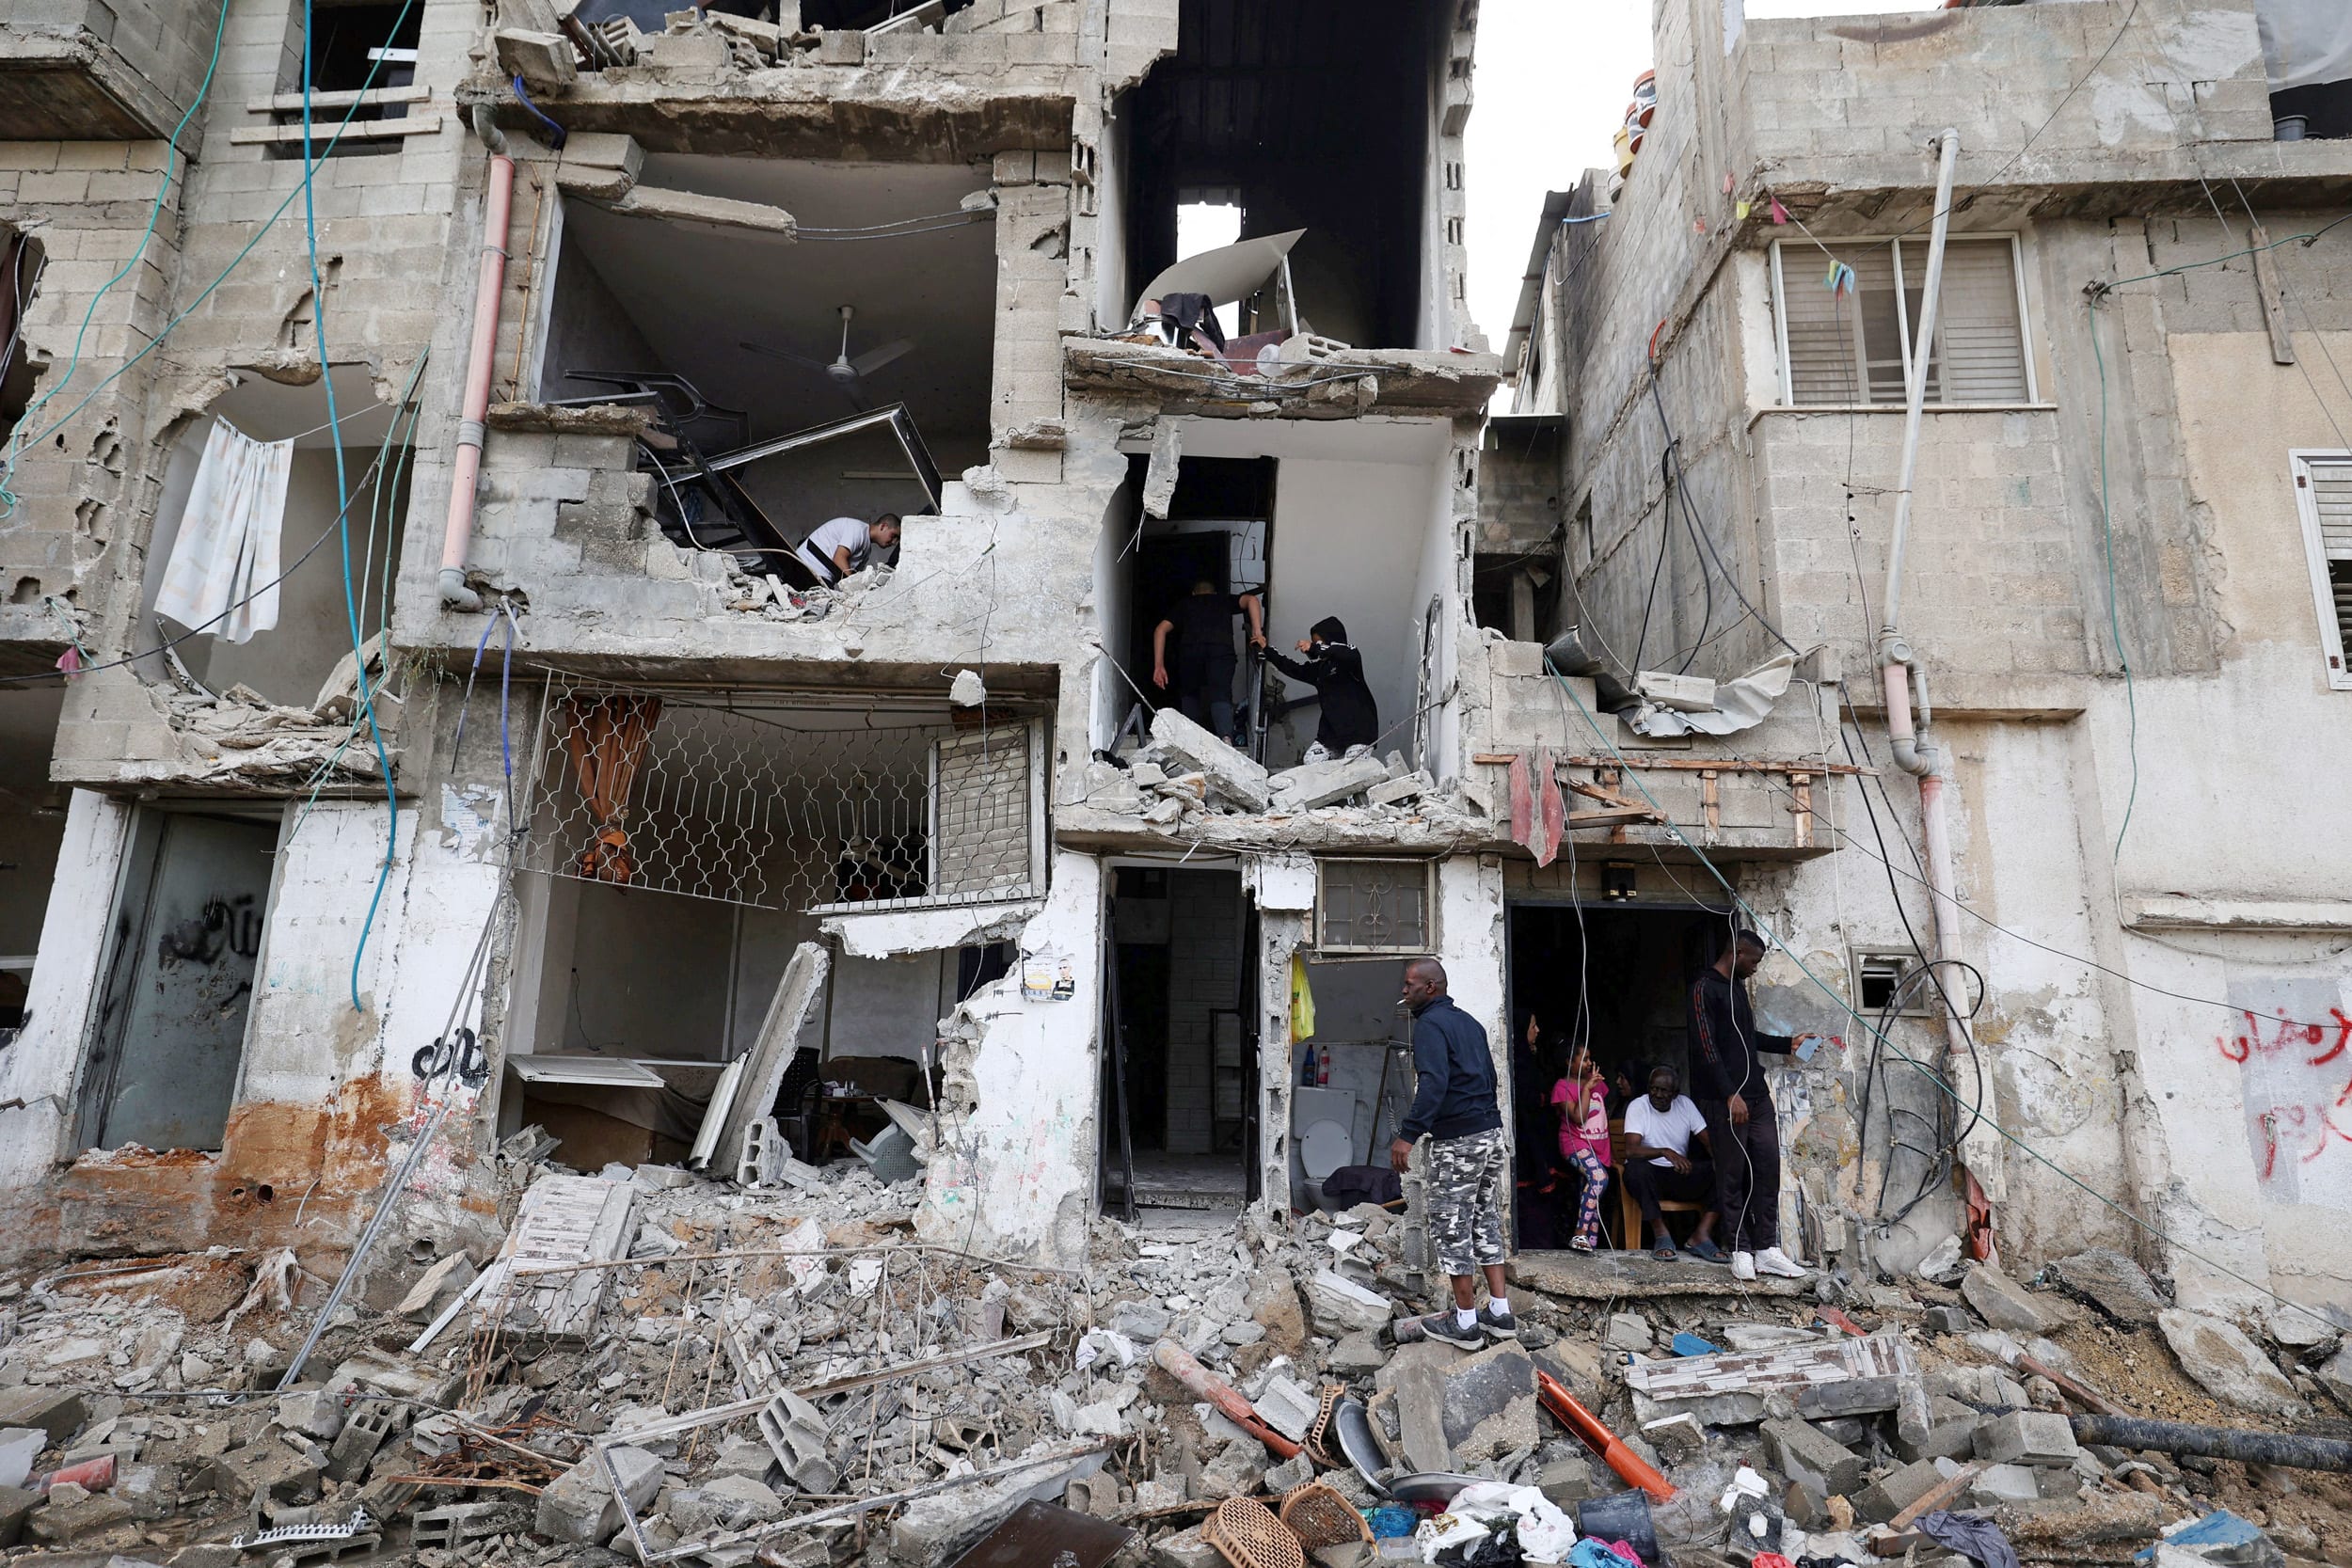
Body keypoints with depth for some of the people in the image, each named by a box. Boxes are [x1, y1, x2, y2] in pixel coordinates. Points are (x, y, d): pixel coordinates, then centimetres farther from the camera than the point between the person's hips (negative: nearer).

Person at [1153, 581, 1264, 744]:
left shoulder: (1184, 603, 35)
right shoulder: (1225, 600, 35)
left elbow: (1161, 629, 20)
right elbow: (1251, 599, 15)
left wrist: (1159, 666, 16)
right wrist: (1258, 633, 10)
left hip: (1190, 647, 1)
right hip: (1221, 647, -1)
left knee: (1189, 694, 23)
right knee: (1220, 696, -8)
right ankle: (1226, 737, -33)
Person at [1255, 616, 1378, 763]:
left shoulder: (1350, 658, -5)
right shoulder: (1319, 667, 16)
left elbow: (1351, 655, -29)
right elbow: (1295, 669, 27)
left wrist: (1315, 648, -35)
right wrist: (1267, 650, 31)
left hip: (1359, 730, -7)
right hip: (1331, 730, 7)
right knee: (1311, 760, -9)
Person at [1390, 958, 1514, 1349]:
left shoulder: (1430, 1024, -12)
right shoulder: (1468, 1021, 16)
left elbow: (1433, 1082, -26)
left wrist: (1408, 1135, -31)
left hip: (1457, 1141, -9)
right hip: (1492, 1133, 9)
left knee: (1451, 1227, 1)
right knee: (1486, 1222, 16)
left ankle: (1465, 1323, 8)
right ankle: (1500, 1313, 20)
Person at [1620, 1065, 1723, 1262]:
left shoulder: (1685, 1104, 3)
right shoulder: (1638, 1107, -10)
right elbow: (1631, 1150, -23)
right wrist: (1665, 1152, -39)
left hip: (1680, 1175, 4)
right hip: (1650, 1175, -4)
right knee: (1636, 1167, -37)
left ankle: (1702, 1235, -19)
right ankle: (1661, 1235, -23)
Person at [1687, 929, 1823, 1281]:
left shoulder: (1737, 986, 18)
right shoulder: (1704, 989, -10)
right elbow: (1706, 1046, -17)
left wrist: (1788, 1043, 24)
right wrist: (1730, 1095, -21)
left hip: (1756, 1093, 9)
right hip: (1725, 1100, -9)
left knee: (1768, 1167, 5)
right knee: (1733, 1175, -2)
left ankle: (1767, 1249, 9)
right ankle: (1740, 1251, 4)